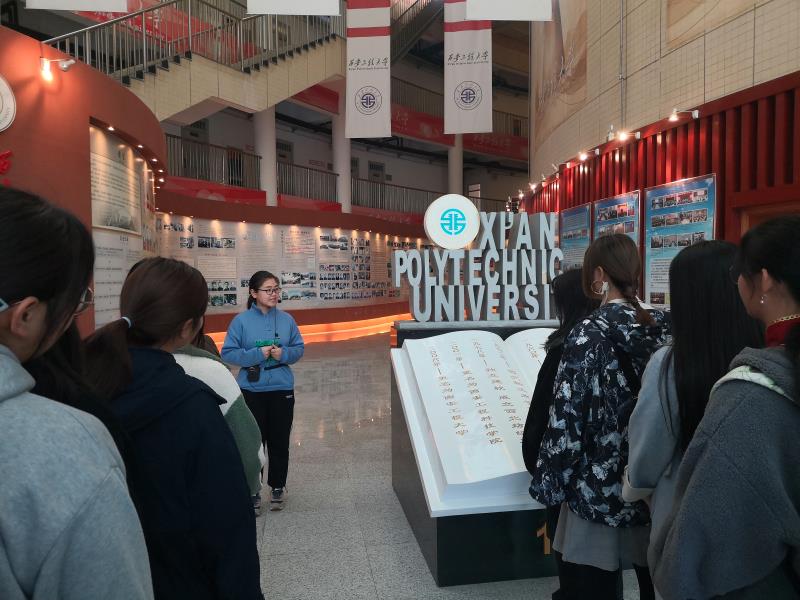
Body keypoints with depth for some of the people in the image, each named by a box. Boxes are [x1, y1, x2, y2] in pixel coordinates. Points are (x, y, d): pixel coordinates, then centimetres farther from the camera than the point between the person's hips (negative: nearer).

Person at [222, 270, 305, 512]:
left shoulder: (286, 319, 0)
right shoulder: (241, 320, -7)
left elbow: (299, 348, 6)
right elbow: (228, 353, -7)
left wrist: (284, 353, -14)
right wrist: (257, 354, -19)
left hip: (282, 390, 2)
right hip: (251, 391, -2)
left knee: (279, 441, 11)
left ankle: (277, 486, 29)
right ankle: (252, 490, 20)